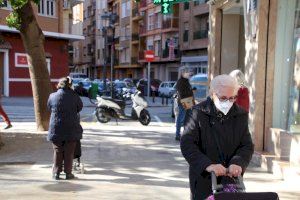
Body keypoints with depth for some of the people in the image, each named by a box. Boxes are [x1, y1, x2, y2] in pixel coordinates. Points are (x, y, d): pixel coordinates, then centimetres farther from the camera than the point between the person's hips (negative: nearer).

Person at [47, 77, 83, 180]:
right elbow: (80, 107, 6)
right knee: (69, 152, 8)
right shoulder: (74, 96, -7)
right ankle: (68, 172, 12)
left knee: (57, 151, 11)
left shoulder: (52, 96, -5)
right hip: (71, 128, -1)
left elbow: (49, 108, 9)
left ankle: (56, 172, 14)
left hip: (56, 128, 1)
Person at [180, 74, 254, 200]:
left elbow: (247, 146, 1)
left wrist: (238, 163, -20)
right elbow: (187, 144, -16)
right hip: (203, 179, -3)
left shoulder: (241, 115, 4)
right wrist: (207, 165, -29)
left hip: (232, 180, 3)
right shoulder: (198, 113, -7)